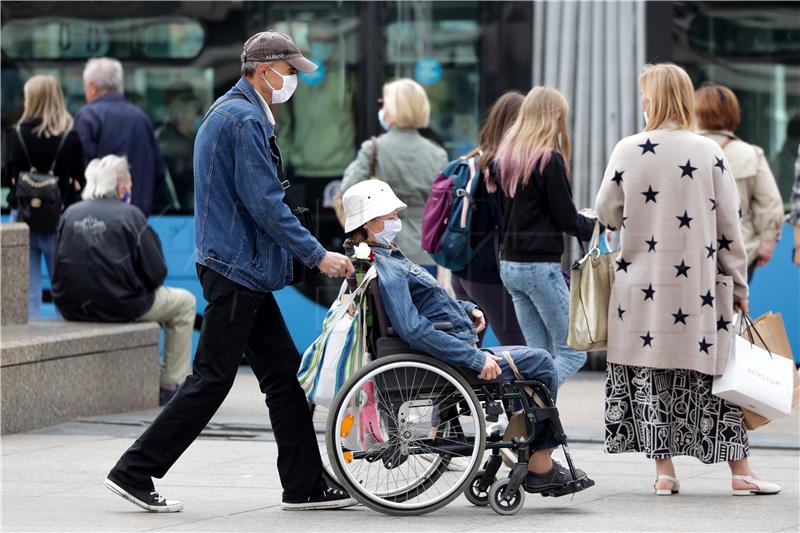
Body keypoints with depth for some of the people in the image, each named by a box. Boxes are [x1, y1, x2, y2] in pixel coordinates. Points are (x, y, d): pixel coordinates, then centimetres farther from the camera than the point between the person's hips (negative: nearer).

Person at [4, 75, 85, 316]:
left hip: (23, 217, 1)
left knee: (27, 293, 6)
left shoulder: (15, 134, -6)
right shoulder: (70, 138, -8)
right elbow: (78, 182, -4)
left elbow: (9, 177, 1)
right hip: (60, 221, 0)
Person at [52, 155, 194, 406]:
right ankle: (170, 387, 15)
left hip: (72, 308, 6)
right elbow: (156, 273, -9)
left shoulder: (70, 214, 4)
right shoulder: (129, 215, -9)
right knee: (184, 302, 18)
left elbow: (60, 267, 11)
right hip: (119, 307, -6)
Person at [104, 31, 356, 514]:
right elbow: (265, 204, -20)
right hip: (236, 270, -11)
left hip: (244, 270, 11)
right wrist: (317, 255, -15)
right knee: (212, 379, -7)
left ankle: (305, 484, 11)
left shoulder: (231, 112, 18)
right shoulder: (246, 120, -15)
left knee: (284, 373, 9)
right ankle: (136, 472, -1)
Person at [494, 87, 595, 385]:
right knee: (572, 353, -2)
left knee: (539, 352, 10)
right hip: (541, 265, -8)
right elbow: (566, 219, -10)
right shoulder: (549, 160, -12)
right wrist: (594, 226, 9)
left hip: (509, 263, 8)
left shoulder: (504, 157, 11)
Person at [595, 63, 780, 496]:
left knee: (648, 373, 8)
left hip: (641, 281, 0)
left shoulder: (628, 150, -4)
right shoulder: (709, 153, -4)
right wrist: (738, 283, 7)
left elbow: (606, 213, 4)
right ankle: (739, 471, 9)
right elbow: (728, 224, -1)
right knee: (716, 373, 7)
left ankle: (664, 470, 6)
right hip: (698, 282, 0)